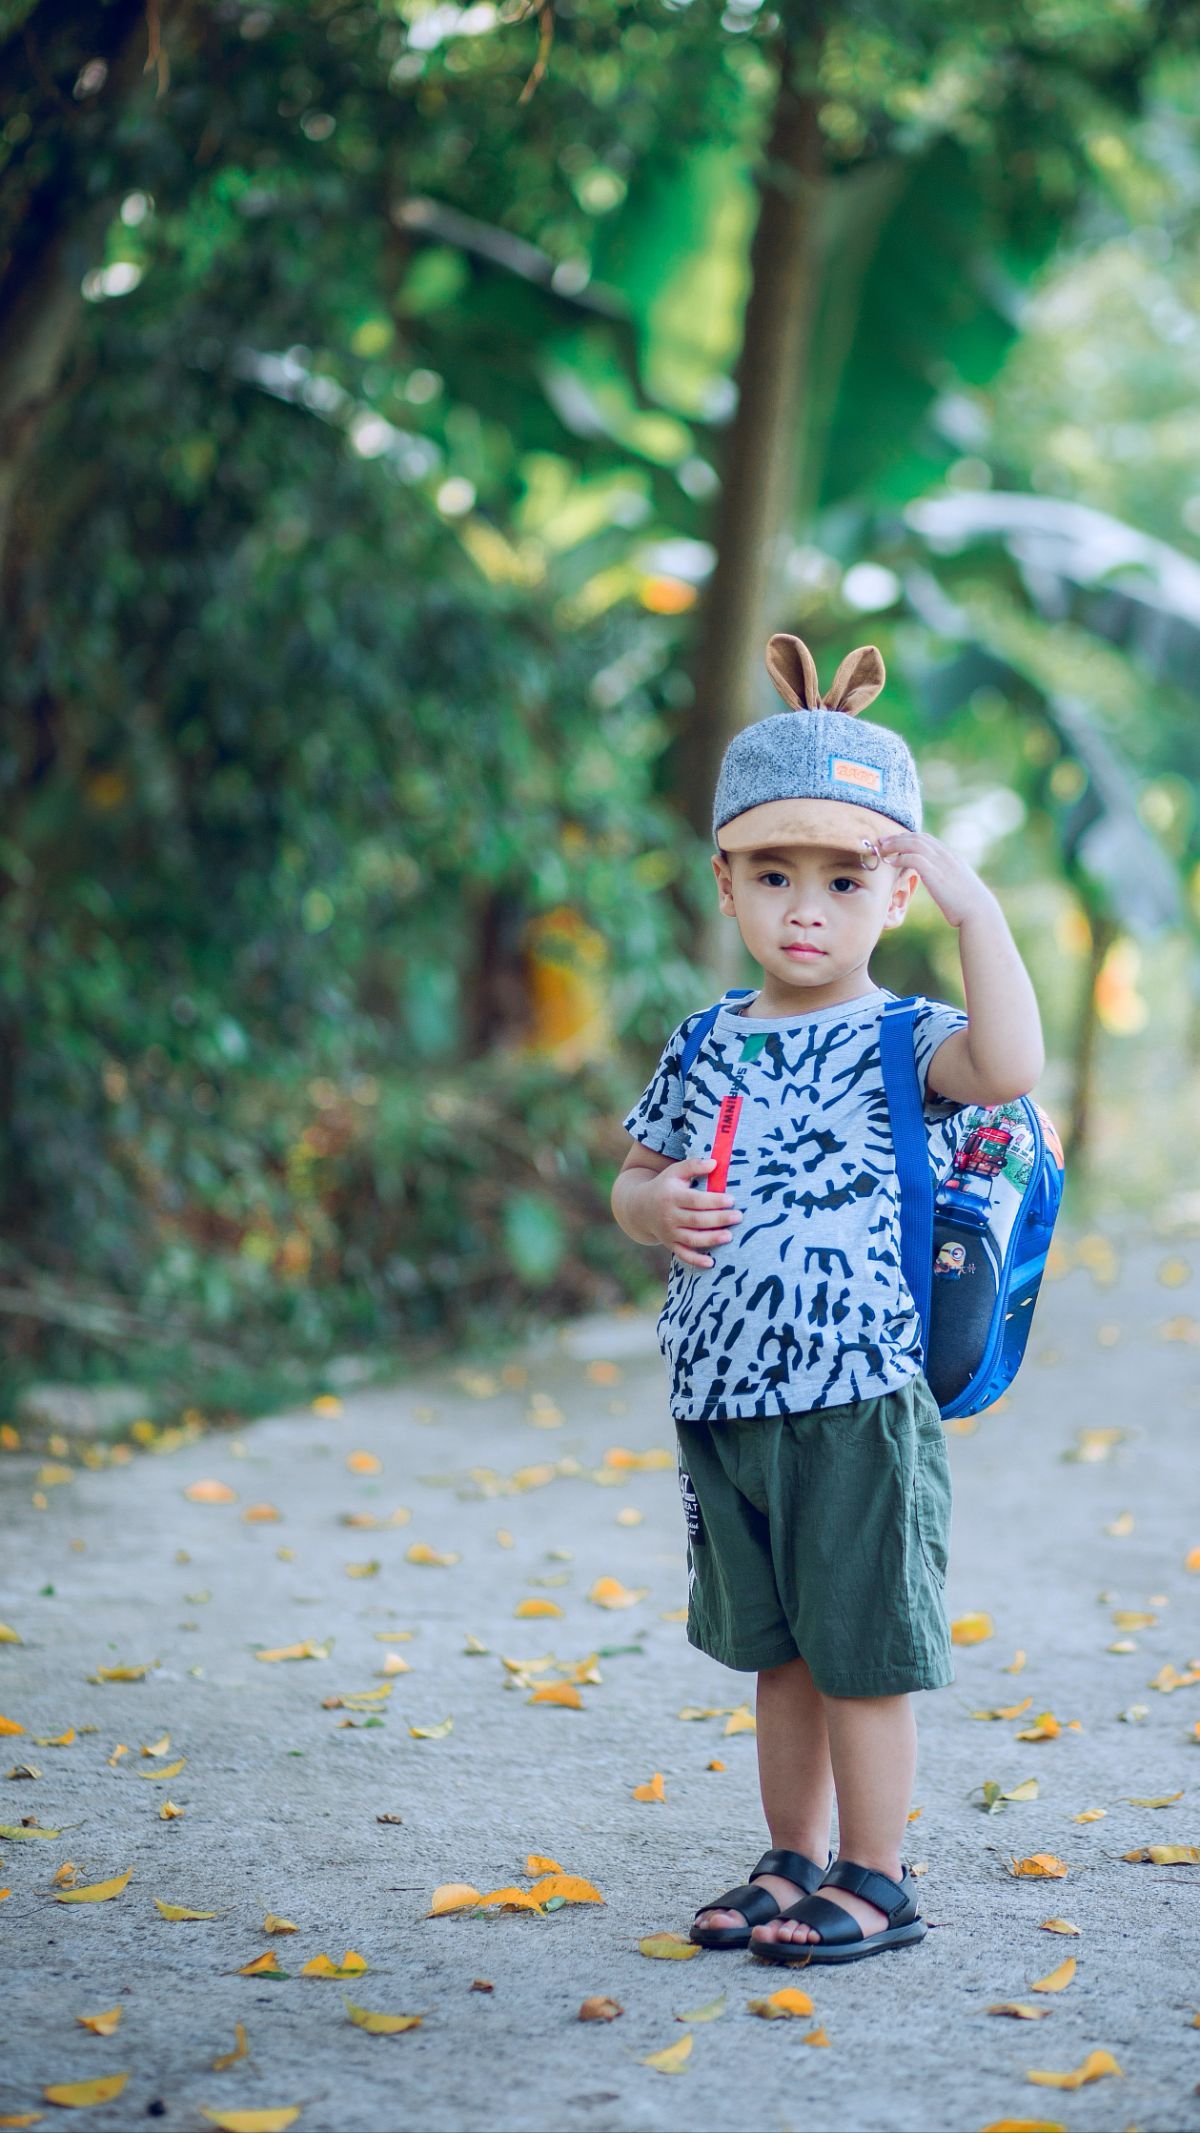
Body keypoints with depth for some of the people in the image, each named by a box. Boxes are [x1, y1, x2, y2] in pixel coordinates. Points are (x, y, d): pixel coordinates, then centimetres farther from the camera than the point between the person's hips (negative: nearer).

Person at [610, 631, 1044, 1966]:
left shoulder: (904, 1043, -7)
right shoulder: (706, 1050, 8)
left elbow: (1010, 1064, -28)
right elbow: (635, 1180, 17)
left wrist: (974, 903, -26)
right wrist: (657, 1206, -6)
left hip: (858, 1404, -5)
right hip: (723, 1404, 5)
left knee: (863, 1650, 3)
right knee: (778, 1651, 17)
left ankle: (876, 1879, 17)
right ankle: (794, 1860, 30)